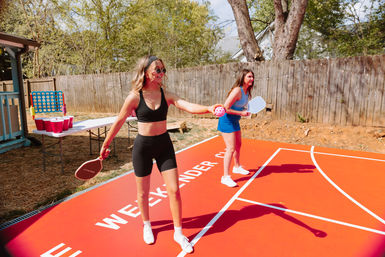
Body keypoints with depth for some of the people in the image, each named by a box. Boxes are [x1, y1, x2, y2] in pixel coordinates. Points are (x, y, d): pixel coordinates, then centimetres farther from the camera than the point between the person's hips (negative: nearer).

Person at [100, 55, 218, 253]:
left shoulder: (166, 95, -4)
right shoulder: (135, 97, -12)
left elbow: (188, 106, -19)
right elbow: (119, 122, -3)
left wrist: (208, 108, -38)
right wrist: (105, 145, 4)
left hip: (164, 144, 3)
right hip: (143, 146, -2)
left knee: (174, 190, 3)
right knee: (143, 192, 14)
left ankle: (178, 233, 23)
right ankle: (146, 226, 42)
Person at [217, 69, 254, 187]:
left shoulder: (247, 91, 5)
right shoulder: (237, 90, -23)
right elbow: (226, 108, -25)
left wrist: (246, 111, 0)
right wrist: (241, 113, -22)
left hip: (235, 122, 10)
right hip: (226, 121, -10)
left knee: (238, 145, 21)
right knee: (231, 148, -11)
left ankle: (237, 167, 42)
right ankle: (225, 177, -2)